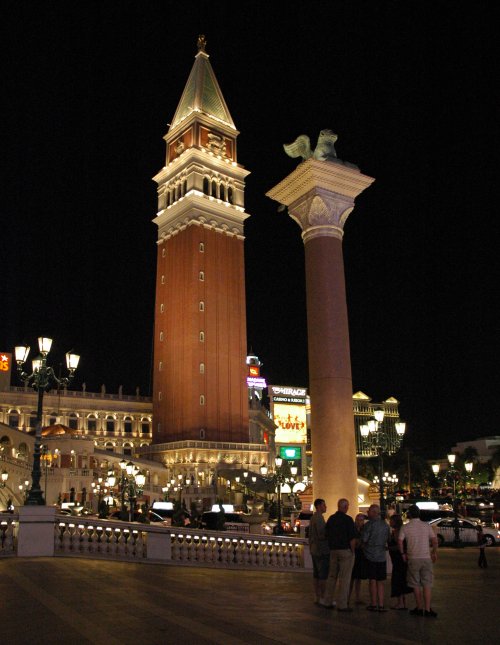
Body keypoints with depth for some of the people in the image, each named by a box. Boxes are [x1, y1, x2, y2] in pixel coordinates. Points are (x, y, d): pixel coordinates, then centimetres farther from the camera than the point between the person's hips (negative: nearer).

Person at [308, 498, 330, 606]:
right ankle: (322, 598, -2)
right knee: (324, 574, -5)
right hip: (322, 550, -10)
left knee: (316, 574, 11)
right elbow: (321, 535, -24)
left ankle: (317, 597, 16)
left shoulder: (313, 517, 14)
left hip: (314, 550, 10)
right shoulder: (319, 517, -17)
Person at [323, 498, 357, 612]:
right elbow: (352, 538, -15)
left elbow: (327, 535, 11)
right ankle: (342, 604, 4)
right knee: (344, 578, 1)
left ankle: (328, 601, 19)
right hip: (345, 551, -6)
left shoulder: (331, 518, 6)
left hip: (333, 551, 6)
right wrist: (352, 551, -2)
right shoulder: (348, 519, -12)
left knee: (332, 576, 14)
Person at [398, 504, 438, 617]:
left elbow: (400, 541, -9)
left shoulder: (405, 527, -3)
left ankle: (419, 608, 17)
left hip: (413, 558, -1)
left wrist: (403, 554, 5)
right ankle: (427, 610, -1)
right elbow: (434, 540, -3)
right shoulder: (426, 526, 1)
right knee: (427, 584, 4)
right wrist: (434, 553, 11)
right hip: (426, 558, 1)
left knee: (416, 585, 10)